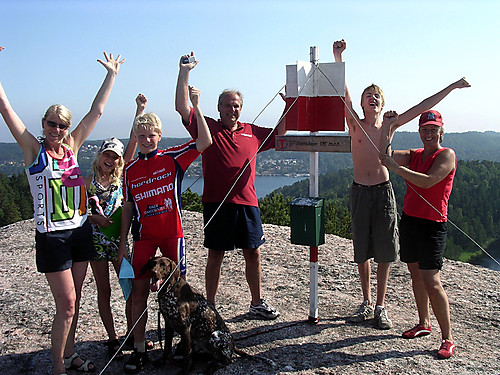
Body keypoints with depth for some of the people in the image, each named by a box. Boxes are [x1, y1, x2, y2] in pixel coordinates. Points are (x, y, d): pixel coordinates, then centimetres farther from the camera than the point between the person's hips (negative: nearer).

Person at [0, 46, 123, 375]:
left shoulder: (72, 148, 7)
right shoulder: (34, 150, -4)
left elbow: (97, 111, 11)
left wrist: (112, 74, 15)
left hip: (81, 232, 5)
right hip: (52, 236, -5)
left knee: (74, 300, 14)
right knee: (66, 305, -3)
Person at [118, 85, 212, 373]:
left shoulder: (173, 158, -1)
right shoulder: (130, 170, 6)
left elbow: (205, 142, -12)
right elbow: (128, 207, 10)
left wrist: (196, 106, -14)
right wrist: (123, 242, 8)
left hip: (172, 233, -2)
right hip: (144, 237, 2)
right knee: (139, 290, 1)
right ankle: (139, 349, 11)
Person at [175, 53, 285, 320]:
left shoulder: (252, 132, 13)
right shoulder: (208, 128, 3)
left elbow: (279, 134, 26)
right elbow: (182, 107, -6)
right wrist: (184, 72, -10)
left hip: (247, 202, 4)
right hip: (216, 202, -3)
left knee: (253, 253, 11)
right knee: (215, 255, 5)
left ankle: (257, 303, 26)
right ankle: (210, 306, 18)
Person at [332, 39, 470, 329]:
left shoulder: (389, 125, 5)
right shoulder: (355, 124, 1)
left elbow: (422, 107, 7)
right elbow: (344, 93, -11)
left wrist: (451, 88, 8)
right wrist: (339, 58, -21)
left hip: (384, 191, 1)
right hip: (360, 191, 0)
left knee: (384, 253, 4)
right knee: (362, 252, 7)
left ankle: (381, 306, 17)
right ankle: (367, 303, 23)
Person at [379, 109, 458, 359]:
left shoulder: (446, 155, -7)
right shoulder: (414, 155, 14)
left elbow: (428, 181, -20)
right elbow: (385, 155, 7)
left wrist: (396, 167, -18)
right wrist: (387, 126, 1)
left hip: (432, 225, -7)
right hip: (408, 220, 7)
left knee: (431, 281, -10)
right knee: (415, 274, 14)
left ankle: (448, 338, 0)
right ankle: (424, 324, 29)